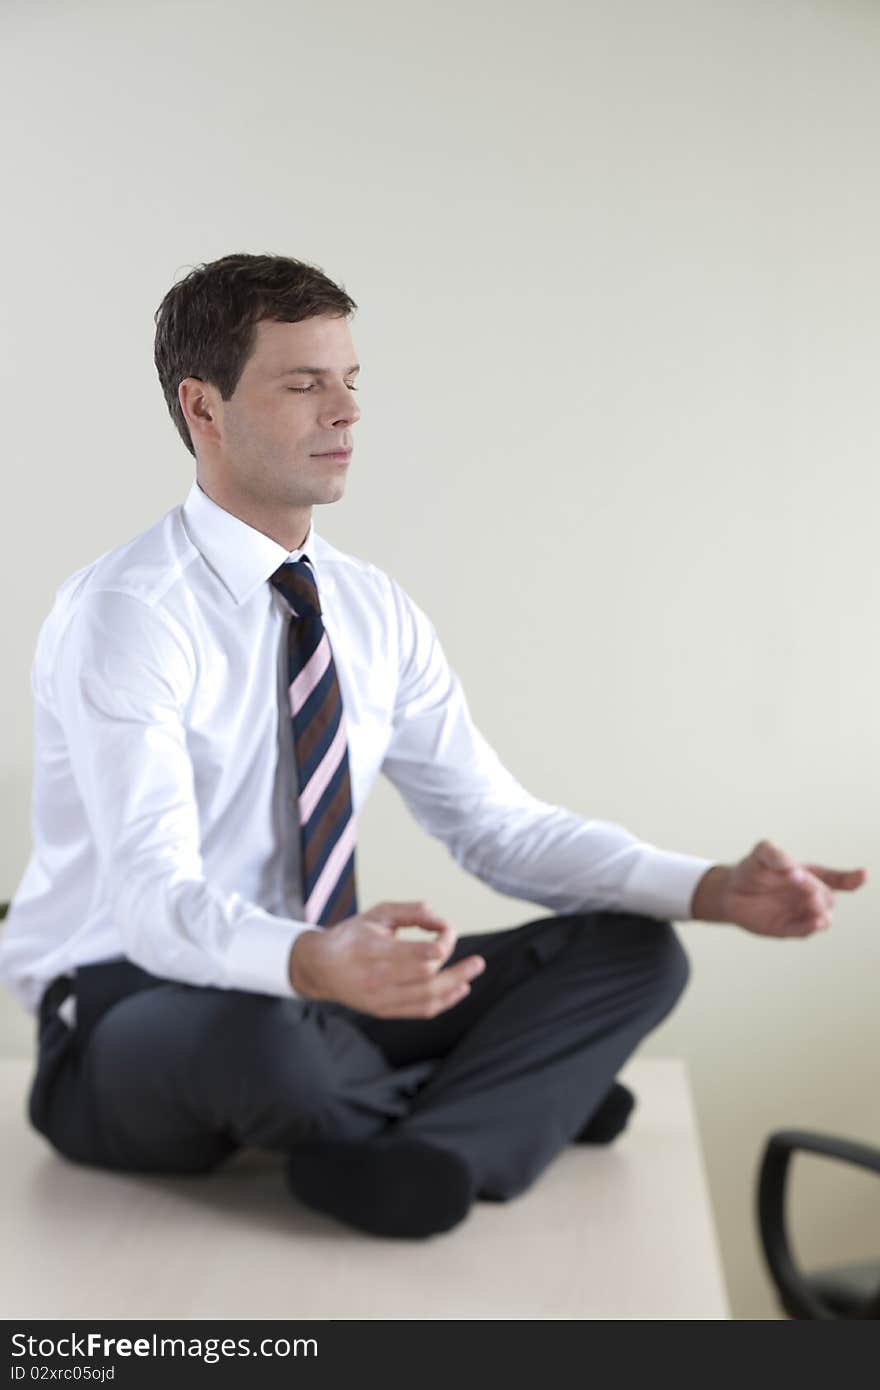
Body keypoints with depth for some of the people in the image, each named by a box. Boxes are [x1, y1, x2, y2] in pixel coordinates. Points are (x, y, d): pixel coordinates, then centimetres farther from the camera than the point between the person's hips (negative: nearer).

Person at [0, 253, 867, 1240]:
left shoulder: (373, 610, 4)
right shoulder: (121, 614, -18)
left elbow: (496, 823, 2)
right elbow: (156, 899, -29)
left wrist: (717, 889, -12)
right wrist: (317, 965, -51)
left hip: (312, 990, 7)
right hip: (130, 1004, -6)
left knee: (635, 951, -6)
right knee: (263, 1037, -41)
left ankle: (427, 1156, -27)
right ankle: (495, 1100, -10)